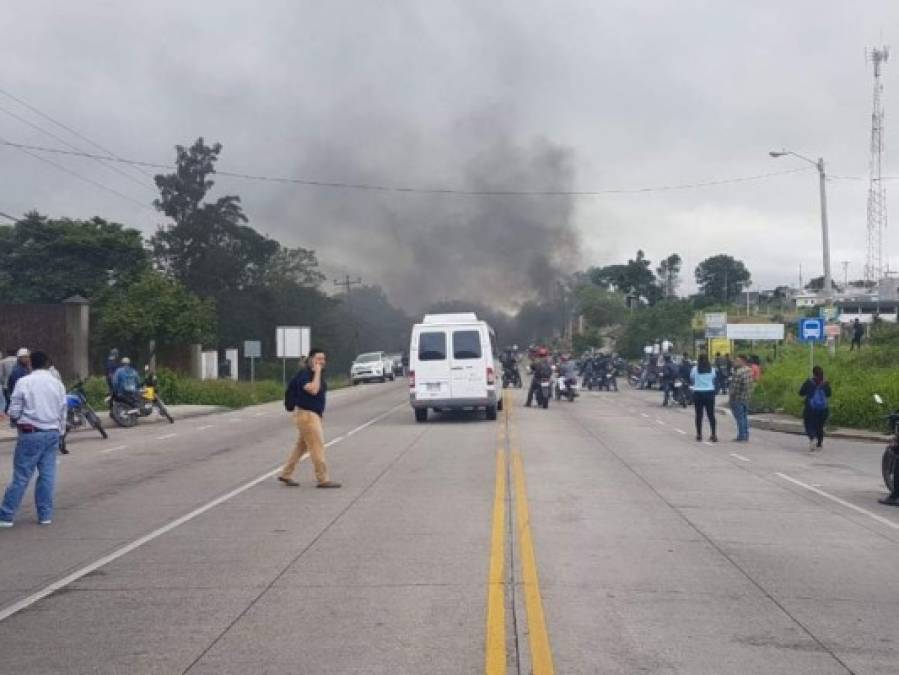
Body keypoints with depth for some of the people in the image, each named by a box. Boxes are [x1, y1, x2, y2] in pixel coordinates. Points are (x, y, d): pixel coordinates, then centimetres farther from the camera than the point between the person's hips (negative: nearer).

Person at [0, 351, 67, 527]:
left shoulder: (24, 382, -7)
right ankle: (45, 514, 12)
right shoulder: (57, 383, 5)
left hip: (31, 434, -3)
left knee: (21, 476, 0)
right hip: (52, 433, 4)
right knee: (47, 475, 8)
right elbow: (63, 412, 9)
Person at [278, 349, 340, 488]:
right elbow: (313, 390, -30)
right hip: (306, 414, -9)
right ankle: (323, 480, -3)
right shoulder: (304, 374, -15)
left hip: (315, 414, 9)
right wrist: (317, 372, -24)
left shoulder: (318, 375, 13)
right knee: (317, 446, -8)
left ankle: (286, 475, 21)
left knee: (301, 446, 14)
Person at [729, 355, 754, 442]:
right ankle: (746, 436, 21)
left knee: (739, 418, -1)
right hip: (747, 398, 9)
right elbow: (751, 382, 12)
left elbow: (734, 387, -22)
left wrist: (731, 394, -8)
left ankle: (741, 437, 3)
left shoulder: (738, 372, -23)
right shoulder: (749, 370, 6)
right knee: (745, 417, 16)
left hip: (738, 398, -9)